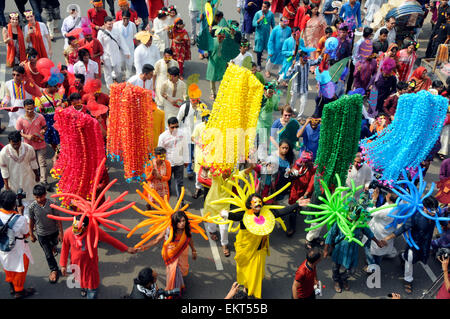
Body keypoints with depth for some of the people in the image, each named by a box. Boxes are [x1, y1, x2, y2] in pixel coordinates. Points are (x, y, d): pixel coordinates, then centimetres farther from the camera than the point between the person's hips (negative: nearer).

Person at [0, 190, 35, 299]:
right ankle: (19, 291, 38)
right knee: (20, 269, 19)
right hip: (17, 249, -5)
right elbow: (26, 232, -14)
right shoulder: (20, 219, -33)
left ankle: (12, 287, 51)